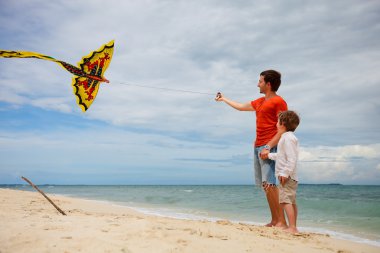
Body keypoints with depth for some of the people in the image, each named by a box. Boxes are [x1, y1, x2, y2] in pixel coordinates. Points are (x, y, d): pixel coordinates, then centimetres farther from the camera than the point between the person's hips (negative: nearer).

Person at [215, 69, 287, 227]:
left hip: (268, 147, -8)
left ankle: (282, 221, -15)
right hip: (258, 147, 8)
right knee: (265, 185, 4)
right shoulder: (260, 102, 22)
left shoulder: (278, 102, -4)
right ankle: (274, 220, 6)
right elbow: (241, 107, 37)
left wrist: (268, 147, -21)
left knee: (269, 183, -17)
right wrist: (224, 99, 46)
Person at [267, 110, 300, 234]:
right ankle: (293, 227, 24)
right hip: (289, 176, 11)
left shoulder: (288, 137, -14)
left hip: (287, 176, -11)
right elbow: (281, 156, 29)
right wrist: (269, 155, 35)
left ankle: (292, 227, -18)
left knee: (285, 200, -15)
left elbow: (292, 158, -22)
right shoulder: (288, 137, 19)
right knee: (291, 201, 15)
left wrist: (285, 172, -25)